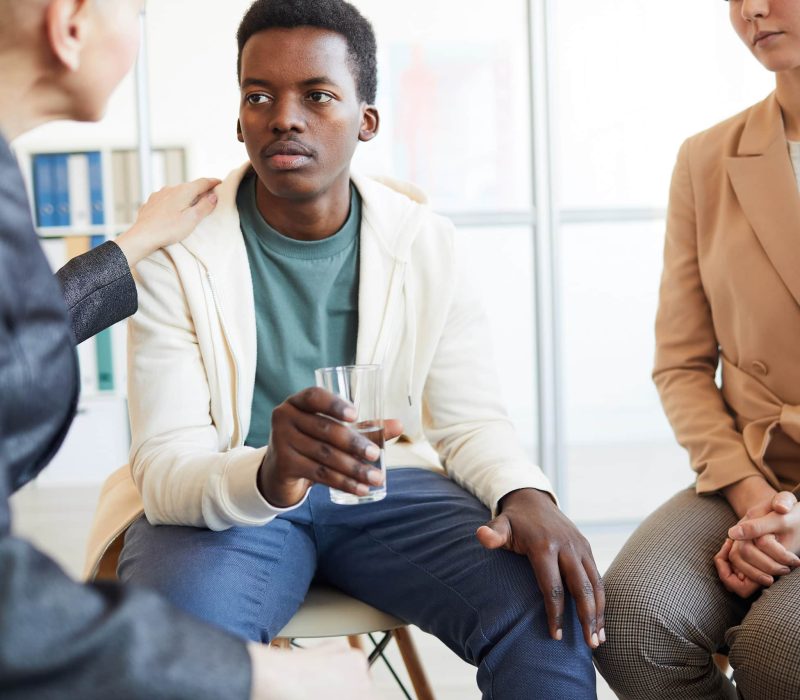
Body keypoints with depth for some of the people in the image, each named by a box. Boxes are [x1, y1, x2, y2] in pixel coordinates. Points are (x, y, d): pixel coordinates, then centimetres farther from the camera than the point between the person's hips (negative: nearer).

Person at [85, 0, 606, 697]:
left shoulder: (425, 242, 0)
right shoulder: (179, 253, -9)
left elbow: (469, 417, 2)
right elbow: (165, 466, -15)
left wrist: (527, 496, -22)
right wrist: (267, 476, -40)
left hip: (385, 485, 2)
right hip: (216, 500, -2)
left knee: (554, 610, -23)